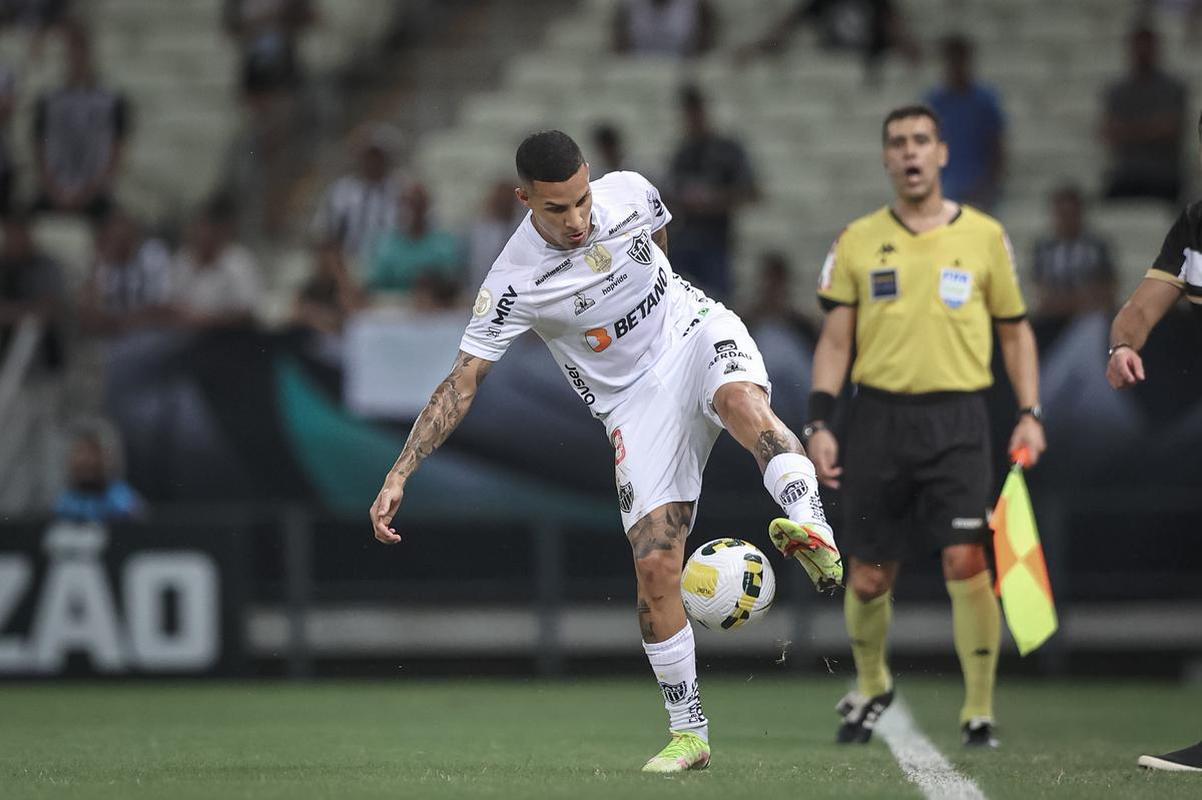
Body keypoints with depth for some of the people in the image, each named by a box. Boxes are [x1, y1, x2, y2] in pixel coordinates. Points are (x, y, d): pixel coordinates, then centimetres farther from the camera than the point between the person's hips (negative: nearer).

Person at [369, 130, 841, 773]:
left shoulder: (629, 192, -12)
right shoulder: (513, 284, -20)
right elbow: (461, 383, -17)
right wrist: (399, 474, -25)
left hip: (697, 333, 1)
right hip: (635, 401, -1)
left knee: (743, 401, -38)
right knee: (655, 564, -11)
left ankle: (812, 532, -53)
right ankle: (687, 733, 3)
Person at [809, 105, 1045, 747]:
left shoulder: (984, 236, 6)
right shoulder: (858, 241, 7)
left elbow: (1015, 331, 12)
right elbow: (835, 339, 7)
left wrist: (1029, 414, 2)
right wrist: (818, 423, -2)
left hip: (955, 419, -1)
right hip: (878, 417, 1)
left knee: (965, 563, -14)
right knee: (869, 577, 4)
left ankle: (979, 711, -4)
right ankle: (871, 684, 31)